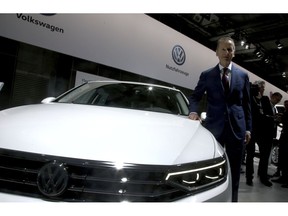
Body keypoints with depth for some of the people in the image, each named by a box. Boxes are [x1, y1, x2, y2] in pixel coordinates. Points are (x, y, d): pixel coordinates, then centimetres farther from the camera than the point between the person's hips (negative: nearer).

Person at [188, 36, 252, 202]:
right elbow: (195, 96, 8)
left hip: (237, 127, 2)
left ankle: (233, 200, 26)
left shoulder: (243, 75, 9)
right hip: (214, 127, -1)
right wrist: (194, 111, -14)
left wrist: (248, 128, 5)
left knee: (234, 169, 11)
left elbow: (247, 103, 10)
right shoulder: (207, 75, 4)